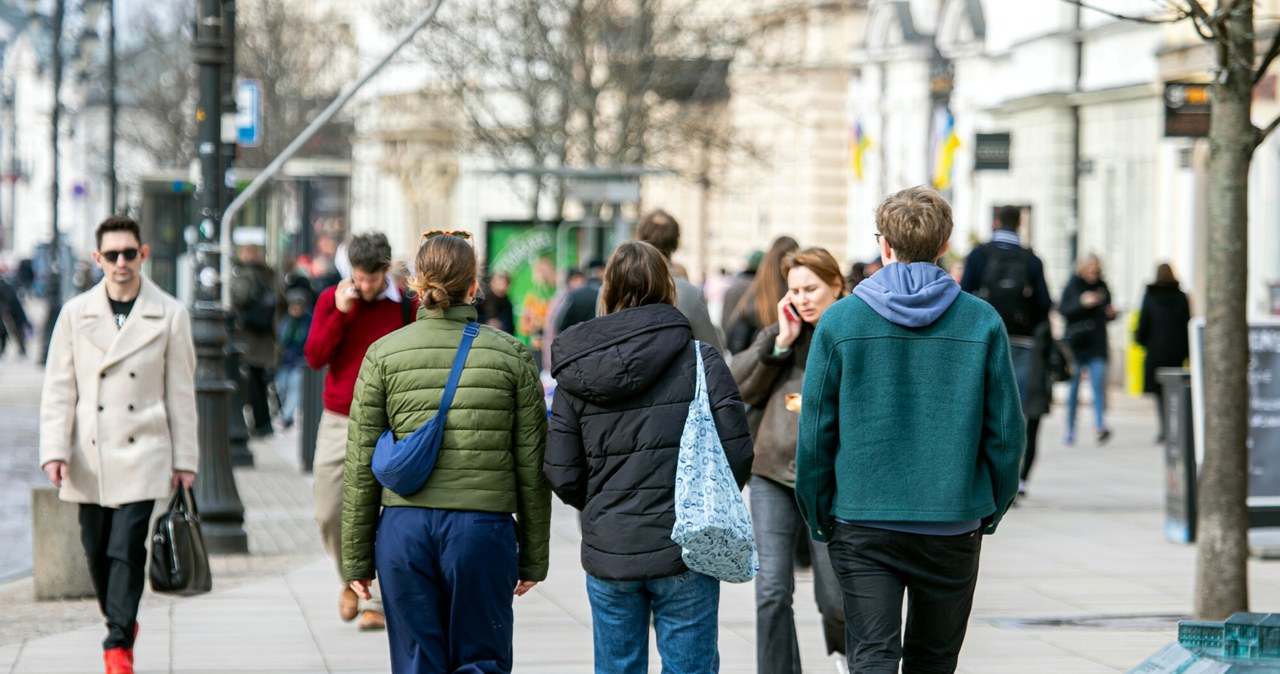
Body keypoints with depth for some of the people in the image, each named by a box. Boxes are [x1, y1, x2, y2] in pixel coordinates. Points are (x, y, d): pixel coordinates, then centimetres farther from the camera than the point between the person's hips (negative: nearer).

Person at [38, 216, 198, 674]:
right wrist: (54, 451, -5)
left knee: (127, 549, -11)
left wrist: (185, 458, 3)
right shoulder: (75, 313, 4)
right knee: (97, 552, 8)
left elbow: (180, 391, 4)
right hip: (89, 457, 2)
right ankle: (120, 623, 30)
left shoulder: (169, 315, 1)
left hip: (142, 452, -2)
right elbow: (58, 388, 4)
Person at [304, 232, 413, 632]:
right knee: (329, 513, 1)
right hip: (338, 421, 2)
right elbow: (313, 357, -3)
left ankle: (375, 602, 0)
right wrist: (340, 314, -13)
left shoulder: (405, 304, 0)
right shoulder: (331, 300, 4)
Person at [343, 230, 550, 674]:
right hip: (484, 528, -1)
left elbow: (361, 466, 2)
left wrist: (357, 557, 10)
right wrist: (533, 556, 12)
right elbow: (532, 466, 3)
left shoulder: (384, 354, 1)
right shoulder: (511, 356, 0)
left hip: (405, 526, 1)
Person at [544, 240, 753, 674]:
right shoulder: (699, 359, -6)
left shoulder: (575, 375, 2)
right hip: (684, 553, -2)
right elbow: (736, 451, -9)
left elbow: (562, 475, 0)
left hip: (608, 554, 3)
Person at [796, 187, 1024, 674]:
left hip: (862, 523, -1)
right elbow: (1005, 429, 1)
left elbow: (815, 432, -1)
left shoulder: (840, 320, -3)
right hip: (953, 525, 1)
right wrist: (992, 509, 15)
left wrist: (819, 519, 10)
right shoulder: (981, 322, -1)